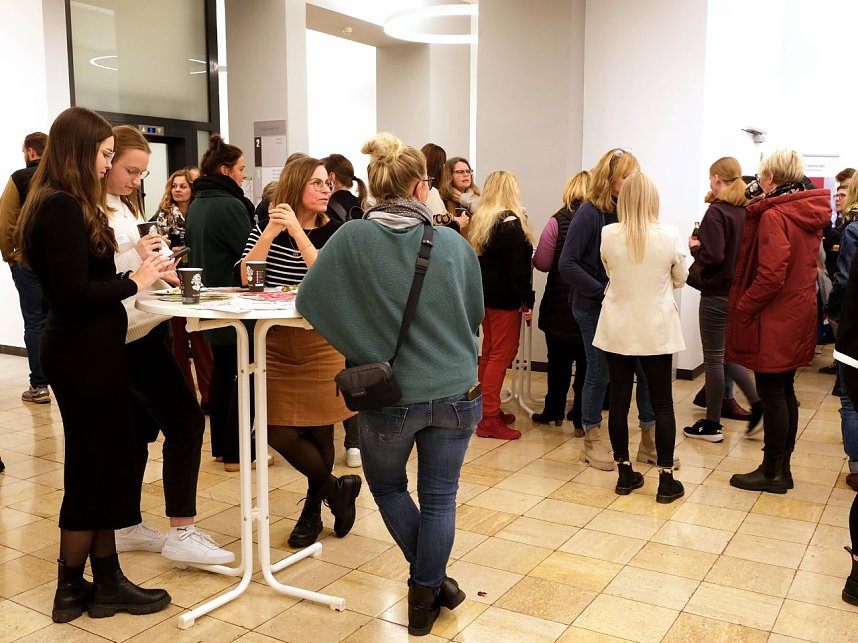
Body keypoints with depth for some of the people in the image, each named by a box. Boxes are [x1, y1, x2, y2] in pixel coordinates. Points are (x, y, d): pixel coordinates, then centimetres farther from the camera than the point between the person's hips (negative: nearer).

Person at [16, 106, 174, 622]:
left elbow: (81, 279, 8)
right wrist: (135, 281, -13)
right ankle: (74, 589, 19)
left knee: (104, 464, 13)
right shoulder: (62, 207, -18)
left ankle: (106, 580, 24)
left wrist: (139, 269, 2)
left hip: (86, 350, 10)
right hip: (83, 354, -10)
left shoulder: (62, 205, 12)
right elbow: (76, 294, -23)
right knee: (94, 468, 3)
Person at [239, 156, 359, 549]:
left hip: (322, 344, -1)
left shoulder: (334, 231, 0)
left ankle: (313, 512, 28)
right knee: (280, 433, -3)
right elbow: (247, 277, -7)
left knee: (318, 431, 5)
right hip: (276, 344, 2)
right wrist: (271, 231, -18)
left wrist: (296, 230, -20)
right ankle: (337, 489, 19)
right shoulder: (266, 226, 3)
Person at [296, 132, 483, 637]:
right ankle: (426, 595, 26)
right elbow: (476, 314, 8)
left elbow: (309, 301, -4)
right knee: (439, 497, 14)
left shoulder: (352, 239, -9)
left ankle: (430, 581, 28)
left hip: (390, 396, -1)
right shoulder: (454, 244, -4)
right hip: (456, 392, 1)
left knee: (388, 486, 24)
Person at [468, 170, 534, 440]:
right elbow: (517, 266, -18)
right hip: (505, 297, -8)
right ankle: (489, 419, -3)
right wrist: (527, 301, -14)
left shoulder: (478, 218, 9)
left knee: (489, 352, 15)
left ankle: (489, 410, 22)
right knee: (502, 354, -4)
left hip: (484, 294, 8)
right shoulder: (510, 221, -15)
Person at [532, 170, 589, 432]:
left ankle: (554, 411, 26)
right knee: (586, 361, 11)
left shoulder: (558, 220, -11)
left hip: (561, 302, -1)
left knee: (559, 359, 14)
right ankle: (581, 418, 16)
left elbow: (542, 263, -10)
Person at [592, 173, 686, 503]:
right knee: (662, 403, 8)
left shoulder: (608, 234, -9)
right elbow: (680, 279, 4)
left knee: (619, 401, 9)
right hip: (656, 330, -1)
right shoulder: (669, 235, -11)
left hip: (618, 329, 1)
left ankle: (624, 473, 19)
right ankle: (666, 479, 12)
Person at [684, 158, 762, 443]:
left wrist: (694, 247, -3)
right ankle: (757, 403, 14)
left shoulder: (716, 211, -16)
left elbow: (713, 256, -23)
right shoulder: (747, 210, 6)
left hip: (717, 294, -7)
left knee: (713, 359, 3)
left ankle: (712, 425, 13)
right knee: (727, 354, 22)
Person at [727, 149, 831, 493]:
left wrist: (742, 308, -14)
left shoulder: (773, 217, -18)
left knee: (772, 394, 1)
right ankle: (782, 468, 25)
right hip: (798, 317, 9)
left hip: (773, 322, -9)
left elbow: (770, 276, -25)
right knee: (784, 393, 15)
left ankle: (772, 472, 12)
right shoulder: (810, 214, 8)